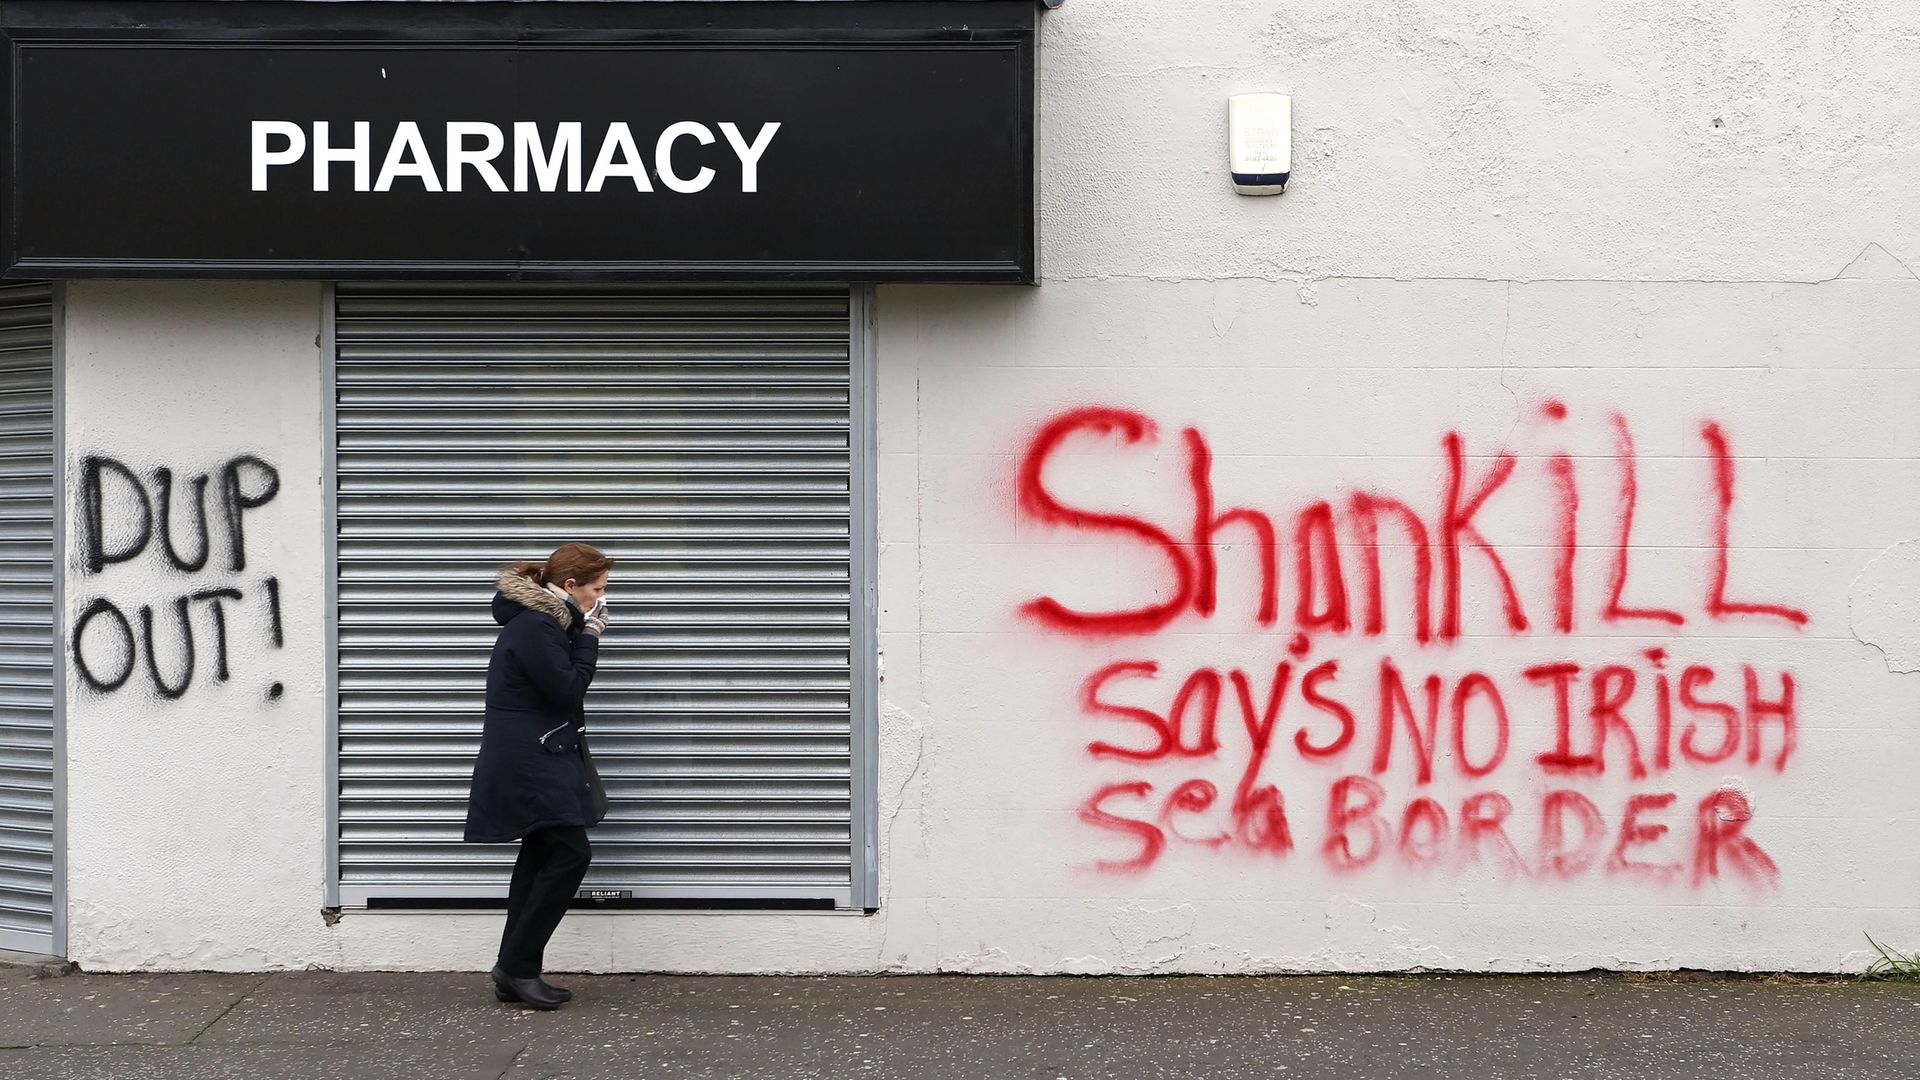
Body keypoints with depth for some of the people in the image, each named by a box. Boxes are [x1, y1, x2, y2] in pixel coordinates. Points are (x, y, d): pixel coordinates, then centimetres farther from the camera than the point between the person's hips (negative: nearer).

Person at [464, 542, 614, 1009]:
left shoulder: (544, 621, 14)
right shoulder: (536, 628, -18)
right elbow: (568, 690, -18)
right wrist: (589, 636, -11)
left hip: (538, 760, 11)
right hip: (530, 762, -11)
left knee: (542, 857, 11)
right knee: (571, 853, -12)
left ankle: (515, 972, 14)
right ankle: (517, 967, -7)